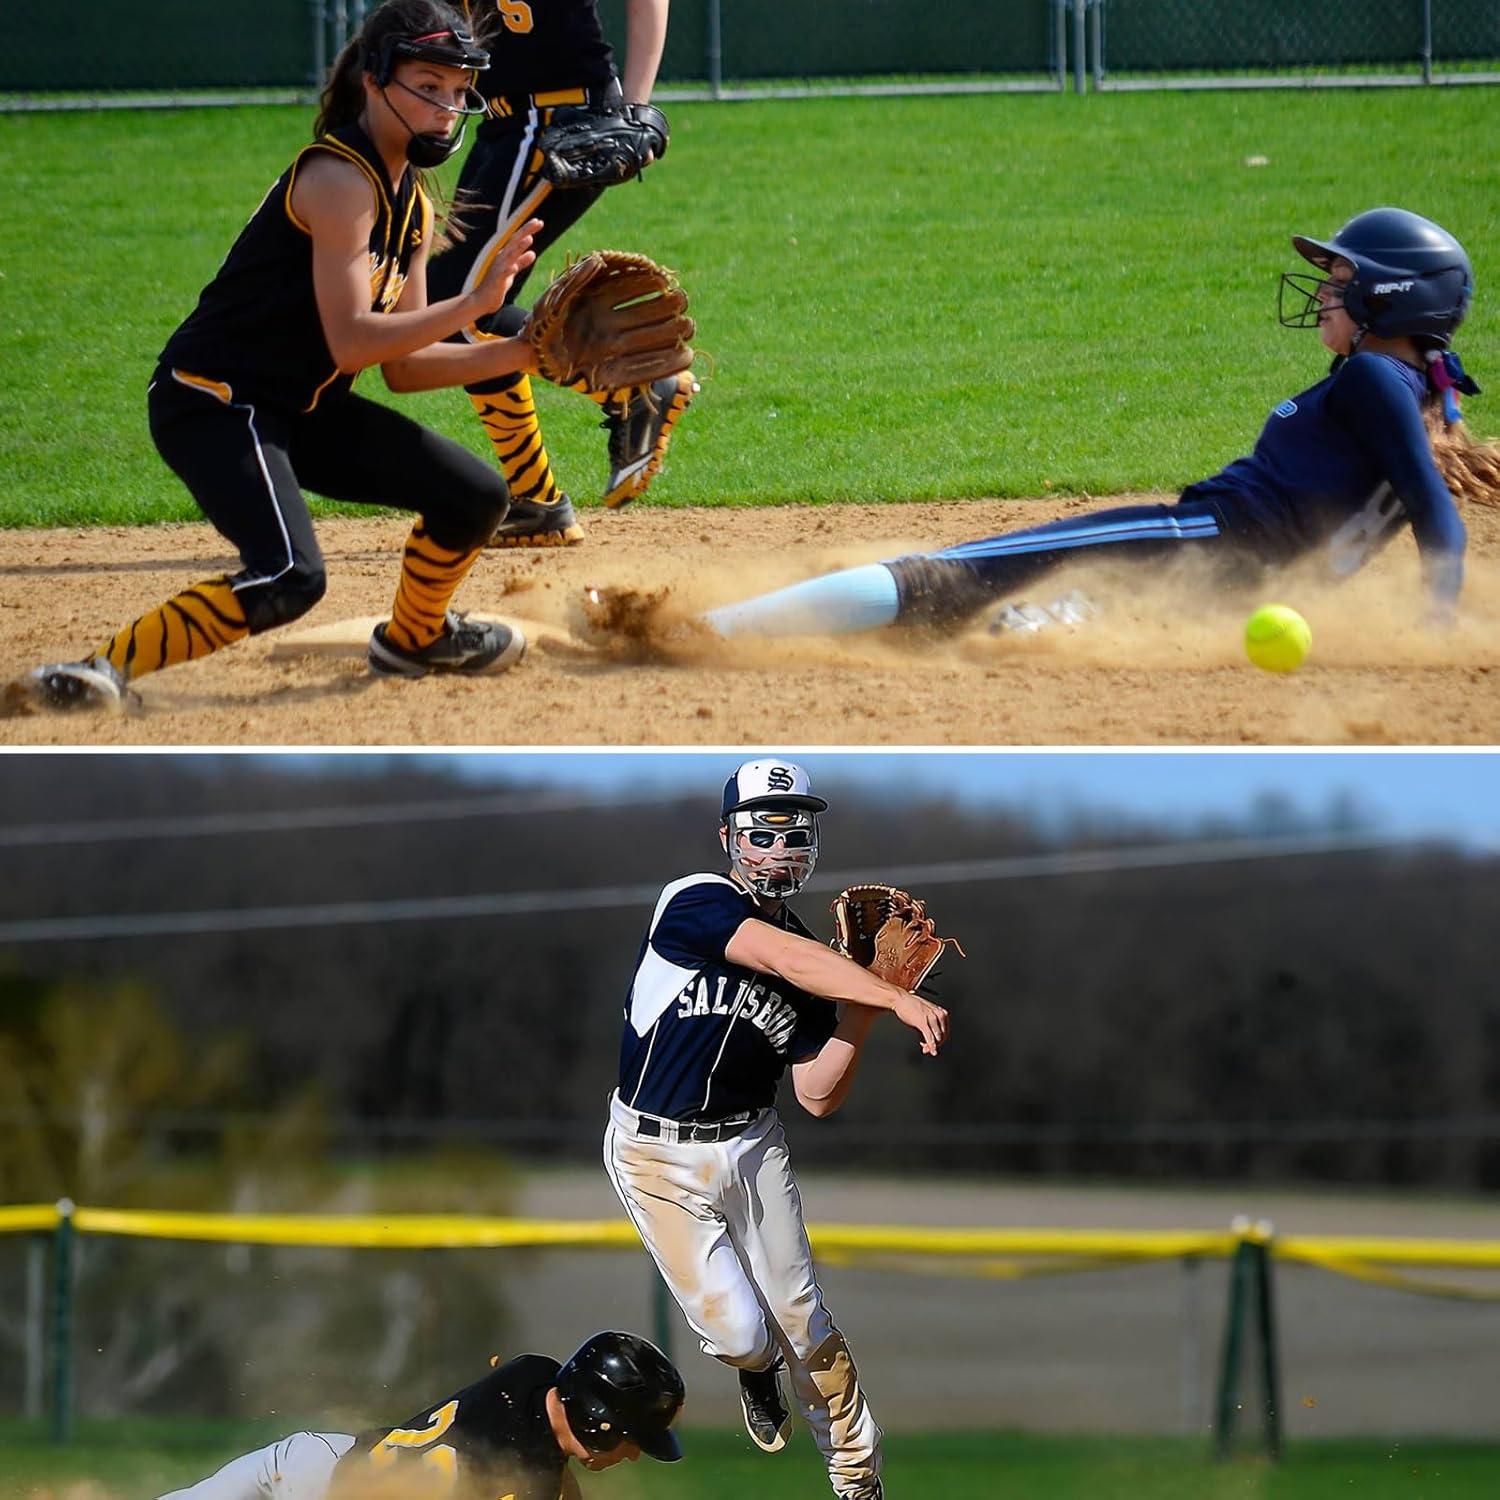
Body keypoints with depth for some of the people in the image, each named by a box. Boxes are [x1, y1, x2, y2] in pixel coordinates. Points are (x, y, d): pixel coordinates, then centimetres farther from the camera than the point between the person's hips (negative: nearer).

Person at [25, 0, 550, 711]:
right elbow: (351, 342, -27)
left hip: (302, 411, 10)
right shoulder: (340, 179, -19)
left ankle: (413, 636, 35)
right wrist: (476, 302, -26)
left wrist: (522, 353, 1)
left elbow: (403, 366, 11)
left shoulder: (413, 206, 11)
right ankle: (104, 667, -24)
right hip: (212, 404, -10)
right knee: (290, 578, -30)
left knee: (474, 496, 10)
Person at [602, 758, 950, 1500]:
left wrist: (859, 1008, -14)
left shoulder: (809, 961, 2)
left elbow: (818, 1096, -2)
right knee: (738, 1332, -6)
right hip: (660, 1158, -5)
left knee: (801, 1318, 3)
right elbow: (785, 958, -34)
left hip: (752, 1146, 5)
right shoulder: (696, 903, -18)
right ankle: (756, 1367, 31)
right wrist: (899, 999, -41)